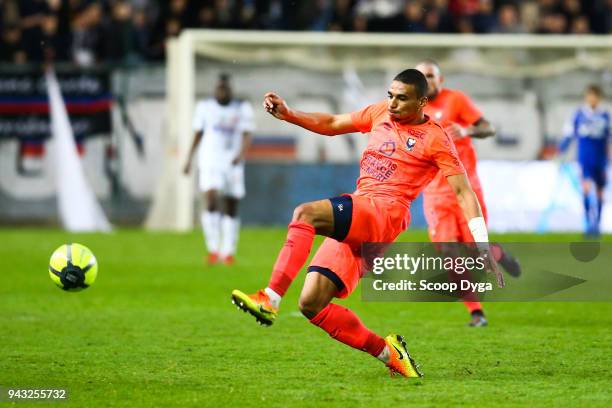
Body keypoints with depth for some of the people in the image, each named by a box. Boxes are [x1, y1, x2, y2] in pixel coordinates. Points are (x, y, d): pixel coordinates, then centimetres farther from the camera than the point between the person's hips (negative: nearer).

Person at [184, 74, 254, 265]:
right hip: (210, 161, -1)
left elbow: (247, 135, -8)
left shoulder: (242, 109, 1)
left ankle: (228, 252, 16)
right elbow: (197, 134, 13)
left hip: (233, 163, 1)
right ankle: (213, 249, -13)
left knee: (231, 208, 5)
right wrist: (189, 160, 11)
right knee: (211, 201, -18)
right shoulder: (204, 107, 5)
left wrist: (242, 154, -26)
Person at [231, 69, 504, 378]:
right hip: (352, 224, 7)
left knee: (305, 214, -32)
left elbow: (463, 190, -1)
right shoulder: (380, 113, 21)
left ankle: (270, 300, -39)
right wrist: (287, 114, 17)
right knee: (311, 303, -6)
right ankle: (388, 352, 5)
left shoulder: (435, 139, 3)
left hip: (383, 212, -7)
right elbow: (332, 124, 30)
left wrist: (483, 246, -9)